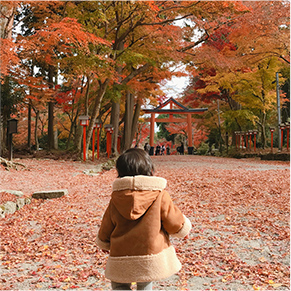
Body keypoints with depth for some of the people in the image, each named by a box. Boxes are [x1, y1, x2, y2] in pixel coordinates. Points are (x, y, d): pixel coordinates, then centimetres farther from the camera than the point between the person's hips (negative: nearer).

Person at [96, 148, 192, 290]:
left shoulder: (115, 200, -2)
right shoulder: (160, 196, -9)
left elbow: (103, 237, 7)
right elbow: (178, 226, -5)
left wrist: (105, 244, 29)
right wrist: (186, 227, 18)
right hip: (152, 258, -1)